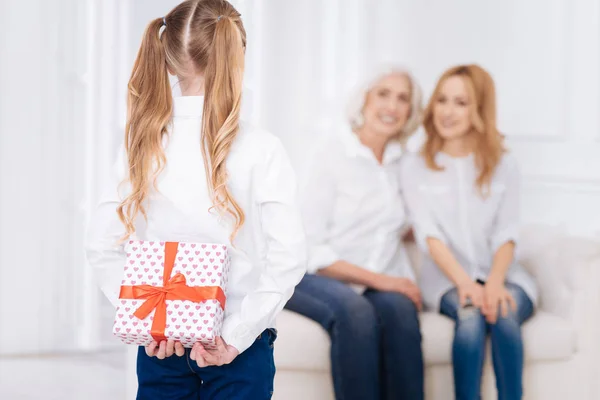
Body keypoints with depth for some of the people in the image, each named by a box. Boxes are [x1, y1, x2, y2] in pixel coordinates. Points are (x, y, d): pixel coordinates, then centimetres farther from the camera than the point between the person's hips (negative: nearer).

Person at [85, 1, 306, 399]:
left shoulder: (142, 144, -3)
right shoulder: (260, 149, -12)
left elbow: (102, 246, -2)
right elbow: (288, 257, -18)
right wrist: (236, 335, -15)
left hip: (159, 345, 3)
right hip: (236, 348, -3)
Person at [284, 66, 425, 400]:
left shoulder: (400, 162, 10)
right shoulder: (331, 152, -5)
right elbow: (310, 249, -10)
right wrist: (377, 279, -19)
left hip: (379, 283, 4)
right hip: (316, 279, -4)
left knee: (400, 307, -31)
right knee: (355, 310, -37)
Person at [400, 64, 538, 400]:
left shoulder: (504, 165, 9)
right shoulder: (415, 167, 6)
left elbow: (506, 234, 0)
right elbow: (429, 235, -5)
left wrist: (495, 283, -21)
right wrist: (465, 283, -21)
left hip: (502, 275, 1)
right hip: (448, 278, -1)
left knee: (503, 315, -34)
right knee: (471, 315, -34)